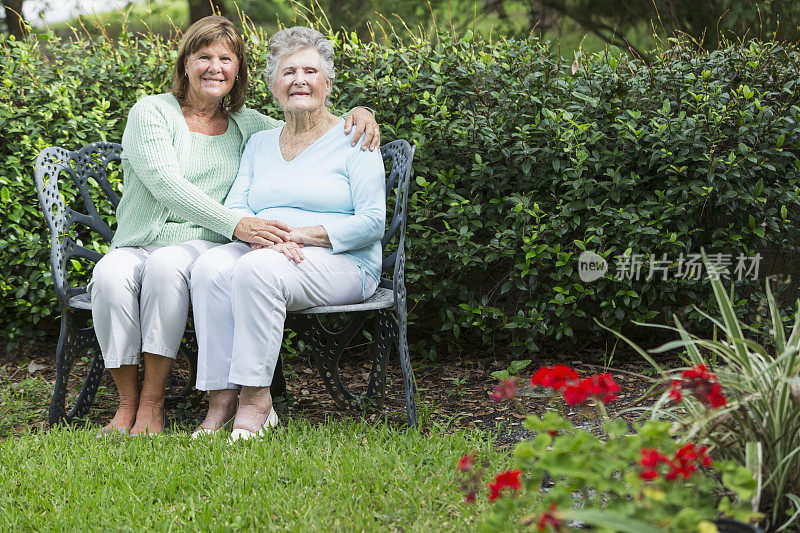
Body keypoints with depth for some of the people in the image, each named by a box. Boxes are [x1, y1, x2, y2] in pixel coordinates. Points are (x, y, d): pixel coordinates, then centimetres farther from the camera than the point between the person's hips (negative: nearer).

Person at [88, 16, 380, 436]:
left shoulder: (245, 125, 15)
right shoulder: (151, 111, 1)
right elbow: (165, 184, -14)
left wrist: (357, 113, -1)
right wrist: (236, 224, -27)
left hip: (200, 247, 1)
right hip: (137, 246, -1)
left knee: (167, 264, -35)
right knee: (110, 275, -36)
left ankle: (152, 402, -27)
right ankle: (127, 402, -19)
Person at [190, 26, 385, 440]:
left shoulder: (352, 139, 4)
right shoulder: (259, 143, 20)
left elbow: (371, 221, -6)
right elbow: (233, 210, 9)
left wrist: (301, 234, -16)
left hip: (341, 262, -4)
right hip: (259, 252, 4)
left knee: (257, 268, -35)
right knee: (210, 267, -29)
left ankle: (256, 396, -29)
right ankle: (221, 396, -30)